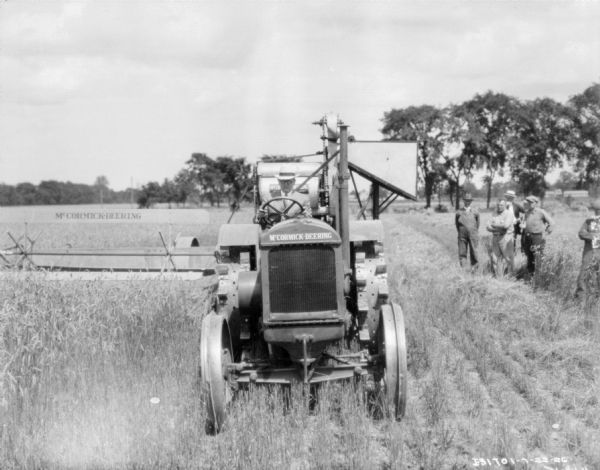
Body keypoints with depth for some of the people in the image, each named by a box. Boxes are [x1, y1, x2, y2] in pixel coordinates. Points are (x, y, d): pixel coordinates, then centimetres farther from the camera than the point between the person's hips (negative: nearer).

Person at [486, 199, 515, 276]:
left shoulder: (509, 213, -3)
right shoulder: (495, 215, 15)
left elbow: (506, 225, -18)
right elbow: (488, 227, 7)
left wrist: (494, 225, -5)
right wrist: (498, 229, -11)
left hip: (506, 237, -6)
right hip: (495, 237, 6)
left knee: (508, 258, -5)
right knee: (495, 258, 3)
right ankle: (497, 276, 8)